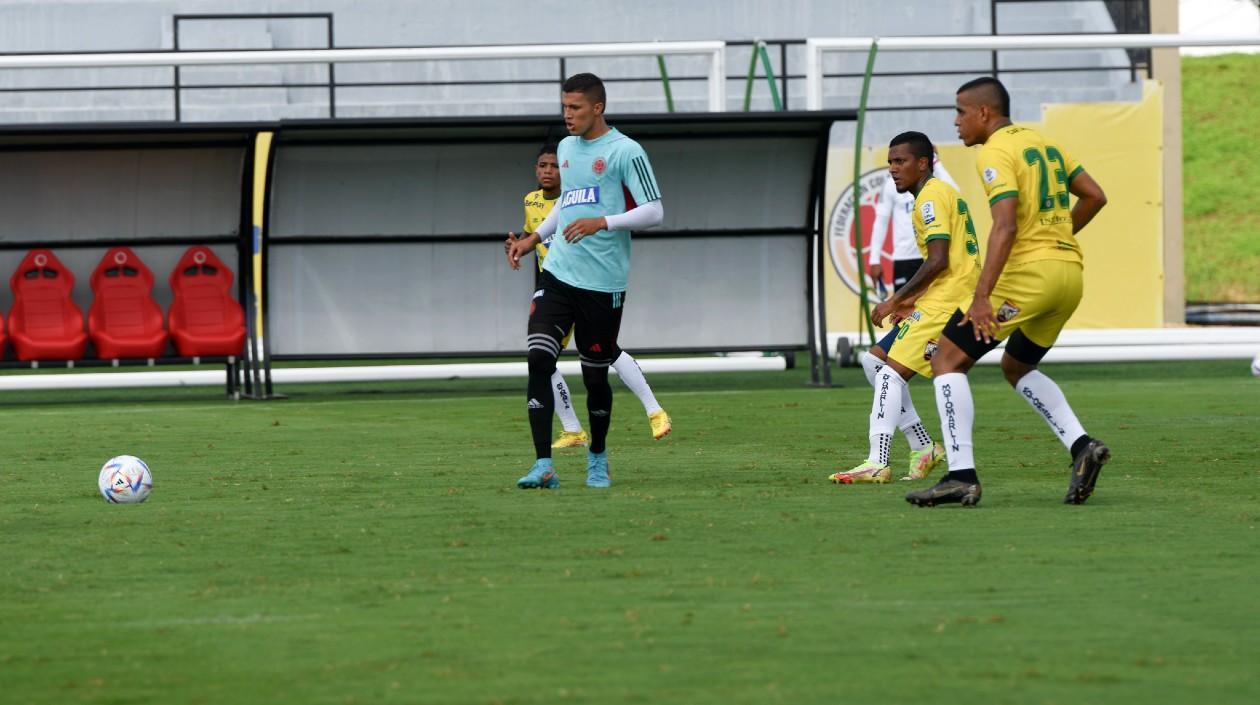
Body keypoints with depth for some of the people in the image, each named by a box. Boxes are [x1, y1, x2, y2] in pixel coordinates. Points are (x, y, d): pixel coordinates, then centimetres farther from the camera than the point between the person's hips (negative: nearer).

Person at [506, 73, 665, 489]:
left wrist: (602, 223, -23)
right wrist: (535, 237, 18)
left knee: (595, 374, 5)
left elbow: (653, 213, -12)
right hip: (558, 273, 5)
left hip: (603, 282, -5)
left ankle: (598, 460, 29)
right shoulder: (566, 148, 14)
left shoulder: (625, 152, -8)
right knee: (538, 359, -12)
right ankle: (544, 466, -14)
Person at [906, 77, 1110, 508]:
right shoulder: (1044, 144, 17)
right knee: (1017, 367, 26)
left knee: (948, 360, -2)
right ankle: (1081, 446, 7)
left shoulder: (995, 152, -9)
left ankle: (961, 475, -12)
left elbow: (1005, 225, -21)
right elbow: (1094, 196, 20)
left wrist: (982, 297, -25)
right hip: (1070, 272, 9)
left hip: (1028, 274, -9)